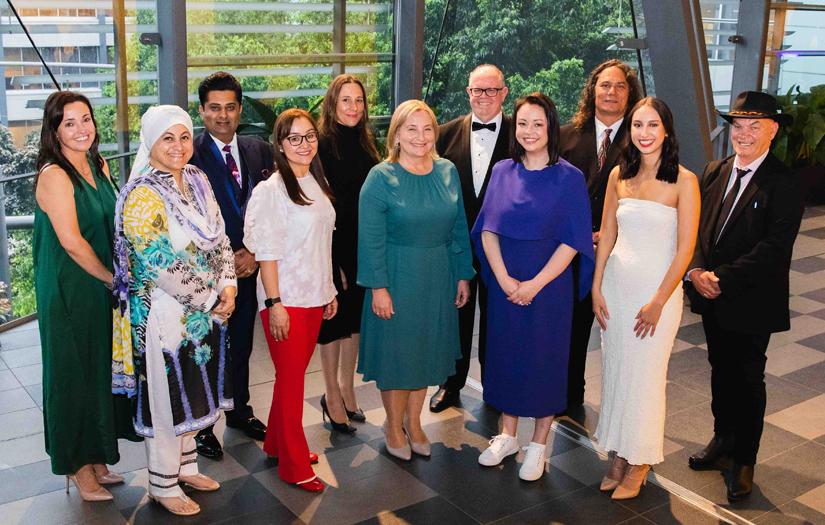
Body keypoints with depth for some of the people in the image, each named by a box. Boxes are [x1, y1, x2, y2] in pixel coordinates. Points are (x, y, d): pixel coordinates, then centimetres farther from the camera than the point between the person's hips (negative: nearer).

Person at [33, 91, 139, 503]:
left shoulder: (98, 166, 7)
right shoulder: (54, 175, -16)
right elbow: (71, 241, -21)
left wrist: (118, 278, 3)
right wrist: (112, 279, -10)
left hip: (103, 288, 7)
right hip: (70, 292, -7)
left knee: (101, 371, 15)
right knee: (75, 374, 5)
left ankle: (96, 458, 30)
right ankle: (78, 466, 21)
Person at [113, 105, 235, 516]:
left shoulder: (196, 180, 5)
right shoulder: (142, 195, -18)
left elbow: (220, 238, 8)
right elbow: (161, 265, -22)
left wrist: (228, 287, -5)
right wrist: (209, 299, -15)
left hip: (205, 311, 7)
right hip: (164, 315, -7)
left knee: (192, 393, 20)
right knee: (167, 398, 7)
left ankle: (185, 466, 39)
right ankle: (163, 485, 24)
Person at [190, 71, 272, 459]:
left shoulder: (259, 151, 5)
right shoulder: (190, 155, -9)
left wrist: (252, 252, -6)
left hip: (249, 265, 5)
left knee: (242, 344, 18)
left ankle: (240, 410, 36)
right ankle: (203, 424, 22)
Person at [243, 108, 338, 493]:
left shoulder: (317, 183, 9)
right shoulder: (270, 190, -13)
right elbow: (266, 252, -14)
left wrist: (329, 289, 15)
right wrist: (274, 303, -17)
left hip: (315, 297, 7)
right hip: (286, 300, -6)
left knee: (294, 374, 15)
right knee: (291, 379, 3)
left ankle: (276, 443, 32)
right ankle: (293, 465, 14)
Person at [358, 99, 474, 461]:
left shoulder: (447, 172, 2)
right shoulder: (381, 177, -12)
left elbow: (458, 228, 7)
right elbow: (371, 238, -13)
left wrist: (463, 275, 6)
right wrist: (378, 286, -16)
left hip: (437, 278, 4)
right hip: (397, 277, -4)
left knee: (426, 350, 14)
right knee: (395, 351, 7)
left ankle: (413, 422, 32)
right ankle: (394, 426, 27)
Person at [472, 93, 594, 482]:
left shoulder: (568, 177, -8)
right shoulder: (503, 172, 3)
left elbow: (572, 241, -10)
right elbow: (488, 231, 1)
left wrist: (534, 284, -15)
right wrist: (504, 279, -11)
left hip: (548, 283, -3)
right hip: (504, 283, 3)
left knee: (544, 358, 7)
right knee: (505, 353, 12)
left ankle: (539, 444, 23)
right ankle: (507, 435, 29)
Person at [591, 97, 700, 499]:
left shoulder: (684, 181, -9)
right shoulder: (619, 175, 4)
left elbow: (685, 248, -11)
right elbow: (606, 234, 8)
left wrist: (658, 302, -13)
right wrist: (596, 289, 4)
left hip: (658, 288, -4)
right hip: (616, 284, 4)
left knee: (644, 376, 4)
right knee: (614, 371, 10)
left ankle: (639, 464, 22)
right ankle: (617, 457, 26)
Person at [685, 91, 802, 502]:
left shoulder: (782, 184, -14)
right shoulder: (714, 173, 5)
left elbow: (775, 247, -21)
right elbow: (695, 227, 4)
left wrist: (724, 278, -21)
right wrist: (696, 271, -12)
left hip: (752, 302, -5)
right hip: (712, 297, 6)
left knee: (747, 379, 8)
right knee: (721, 370, 20)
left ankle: (744, 461, 23)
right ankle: (723, 438, 39)